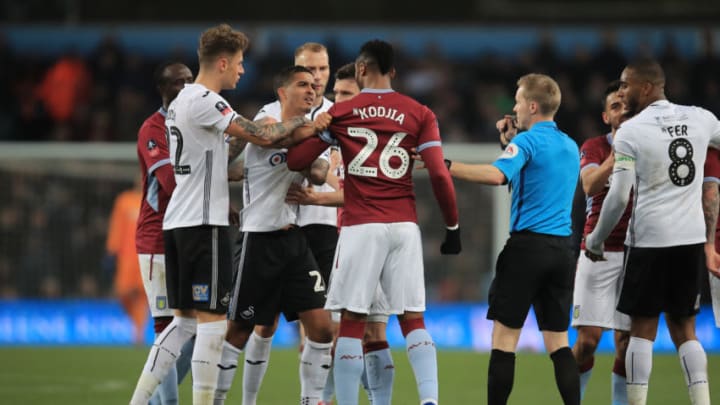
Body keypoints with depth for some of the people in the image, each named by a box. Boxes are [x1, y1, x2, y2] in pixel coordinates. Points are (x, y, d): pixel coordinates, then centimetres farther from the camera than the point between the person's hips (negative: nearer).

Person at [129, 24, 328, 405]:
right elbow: (262, 136, -14)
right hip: (203, 225, -10)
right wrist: (302, 123, 1)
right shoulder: (203, 102, -14)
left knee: (185, 321, 12)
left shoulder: (183, 100, 17)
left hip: (177, 223, 10)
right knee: (212, 321, -7)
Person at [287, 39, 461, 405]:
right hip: (405, 225, 2)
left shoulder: (340, 113, 3)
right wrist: (452, 226, 8)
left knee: (352, 322, 1)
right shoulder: (419, 114, 5)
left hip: (360, 226, -2)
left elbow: (297, 160, 2)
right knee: (413, 319, 6)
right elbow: (439, 175, -1)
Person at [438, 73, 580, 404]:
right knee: (558, 341, 6)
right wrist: (511, 141, 23)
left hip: (528, 245, -7)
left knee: (504, 336, -1)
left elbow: (496, 175, -25)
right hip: (562, 248, 7)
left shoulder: (527, 141, -8)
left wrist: (447, 166, -21)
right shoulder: (570, 147, 16)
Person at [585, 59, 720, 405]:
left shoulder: (630, 131, -8)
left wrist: (595, 241, 3)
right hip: (691, 238, 4)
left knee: (643, 329, 4)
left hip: (649, 239, -4)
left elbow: (618, 197, -9)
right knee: (684, 329, 11)